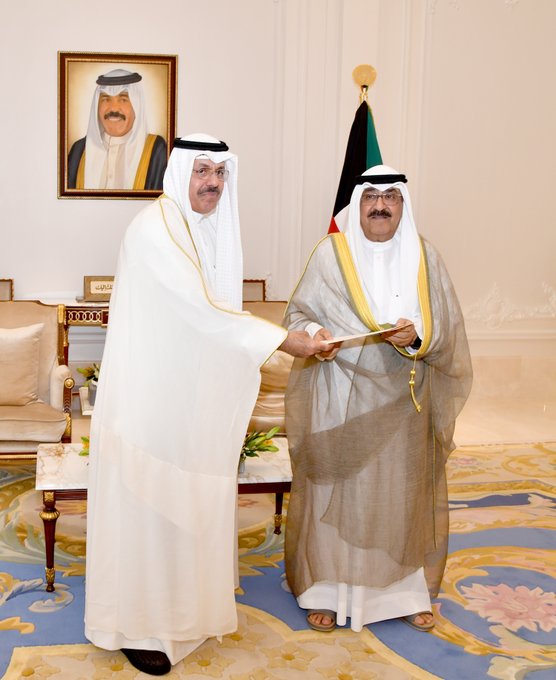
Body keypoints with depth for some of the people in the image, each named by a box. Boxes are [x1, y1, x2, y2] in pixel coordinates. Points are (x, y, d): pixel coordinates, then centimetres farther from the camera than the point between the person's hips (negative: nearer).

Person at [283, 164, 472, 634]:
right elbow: (299, 313, 0)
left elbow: (447, 328, 2)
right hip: (342, 400, -2)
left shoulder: (424, 257, 5)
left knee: (404, 490, 9)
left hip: (403, 401, 2)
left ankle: (406, 588, 27)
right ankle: (328, 588, 20)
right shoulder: (331, 253, -1)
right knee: (337, 488, 4)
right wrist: (315, 334, -21)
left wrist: (417, 336, -18)